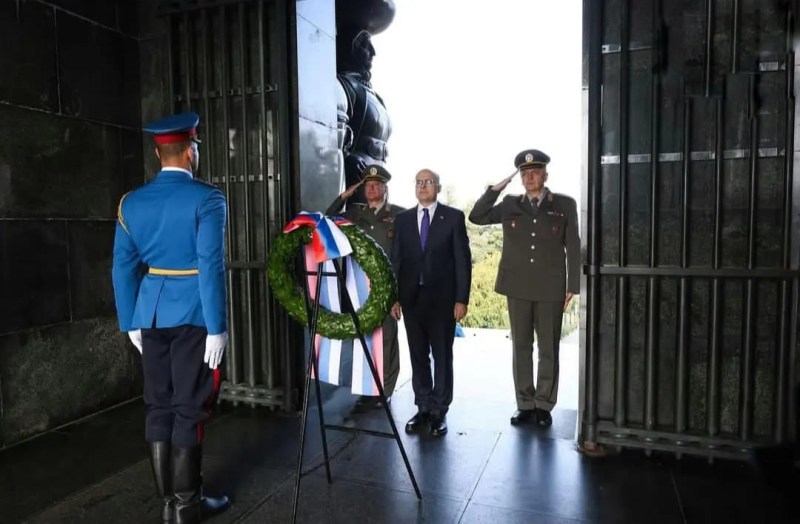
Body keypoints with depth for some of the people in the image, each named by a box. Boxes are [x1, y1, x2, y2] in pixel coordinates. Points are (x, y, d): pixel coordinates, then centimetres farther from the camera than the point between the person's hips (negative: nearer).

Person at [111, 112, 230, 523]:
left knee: (158, 406, 13)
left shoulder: (131, 202, 7)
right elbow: (211, 266, -17)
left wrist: (131, 323, 15)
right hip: (191, 316, -5)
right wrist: (217, 326, -14)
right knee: (189, 407, 3)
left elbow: (123, 268, 8)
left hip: (150, 315, 6)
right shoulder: (206, 198, -10)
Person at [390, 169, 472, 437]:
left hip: (442, 297, -3)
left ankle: (439, 411, 17)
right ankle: (423, 408, 23)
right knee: (418, 356, 10)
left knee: (442, 356, 6)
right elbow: (396, 260, 8)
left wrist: (461, 299, -9)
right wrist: (395, 297, 3)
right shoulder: (403, 218, 8)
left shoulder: (453, 217, -1)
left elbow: (463, 260, -4)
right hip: (412, 297, 3)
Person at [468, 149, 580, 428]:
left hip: (551, 289, -1)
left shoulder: (565, 205, 3)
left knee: (548, 350, 6)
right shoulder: (510, 204, 9)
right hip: (518, 288, 2)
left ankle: (544, 405, 18)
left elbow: (573, 248, 2)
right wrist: (495, 190, -2)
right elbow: (476, 217, 6)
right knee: (521, 347, 8)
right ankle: (524, 404, 19)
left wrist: (573, 286, -3)